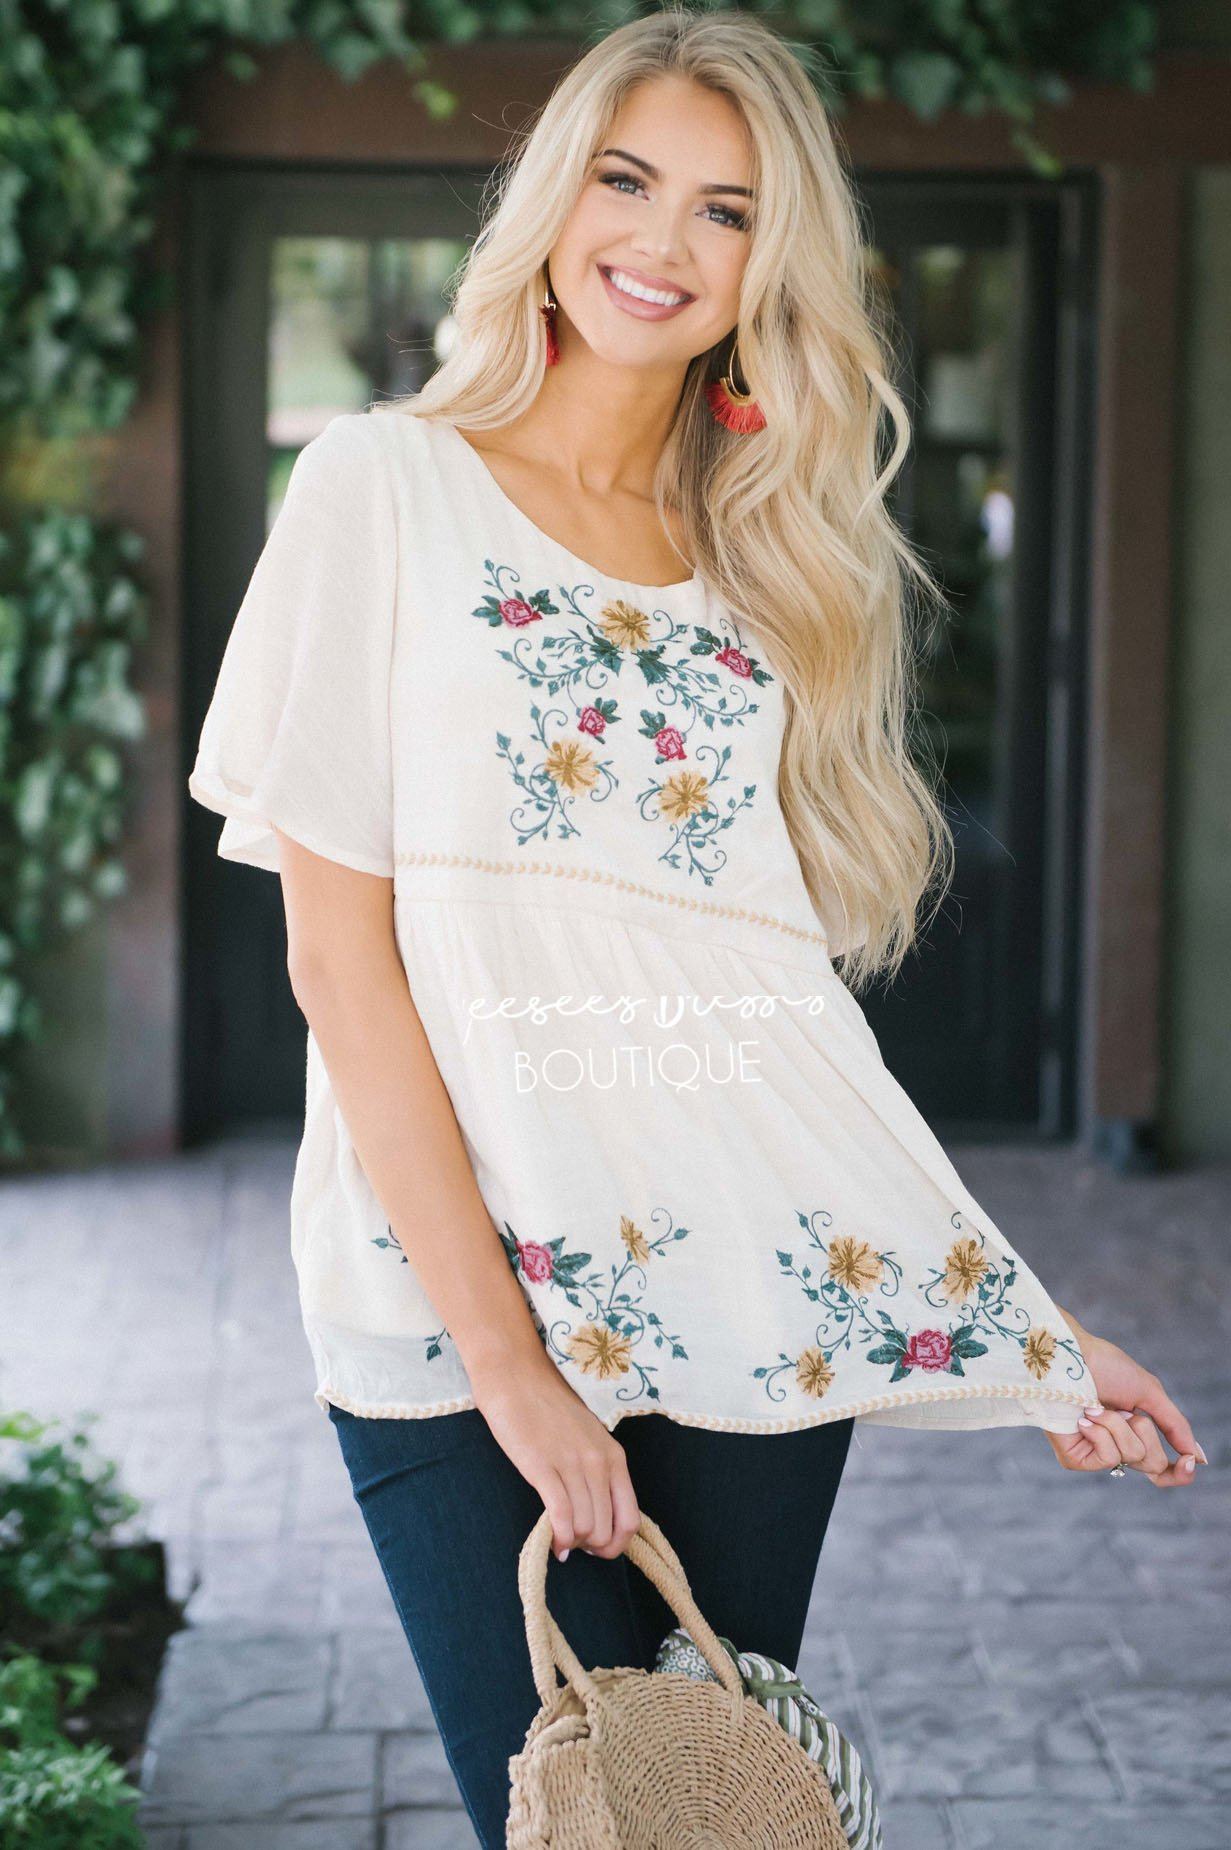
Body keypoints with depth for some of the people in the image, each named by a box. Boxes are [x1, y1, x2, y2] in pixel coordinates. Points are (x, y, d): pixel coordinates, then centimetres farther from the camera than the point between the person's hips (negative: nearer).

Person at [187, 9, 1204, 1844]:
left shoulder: (774, 566, 14)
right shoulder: (390, 487, 0)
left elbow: (787, 991, 12)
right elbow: (338, 951, -6)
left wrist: (1024, 1325, 7)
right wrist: (503, 1352, -13)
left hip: (763, 1288, 4)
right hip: (464, 1288, -4)